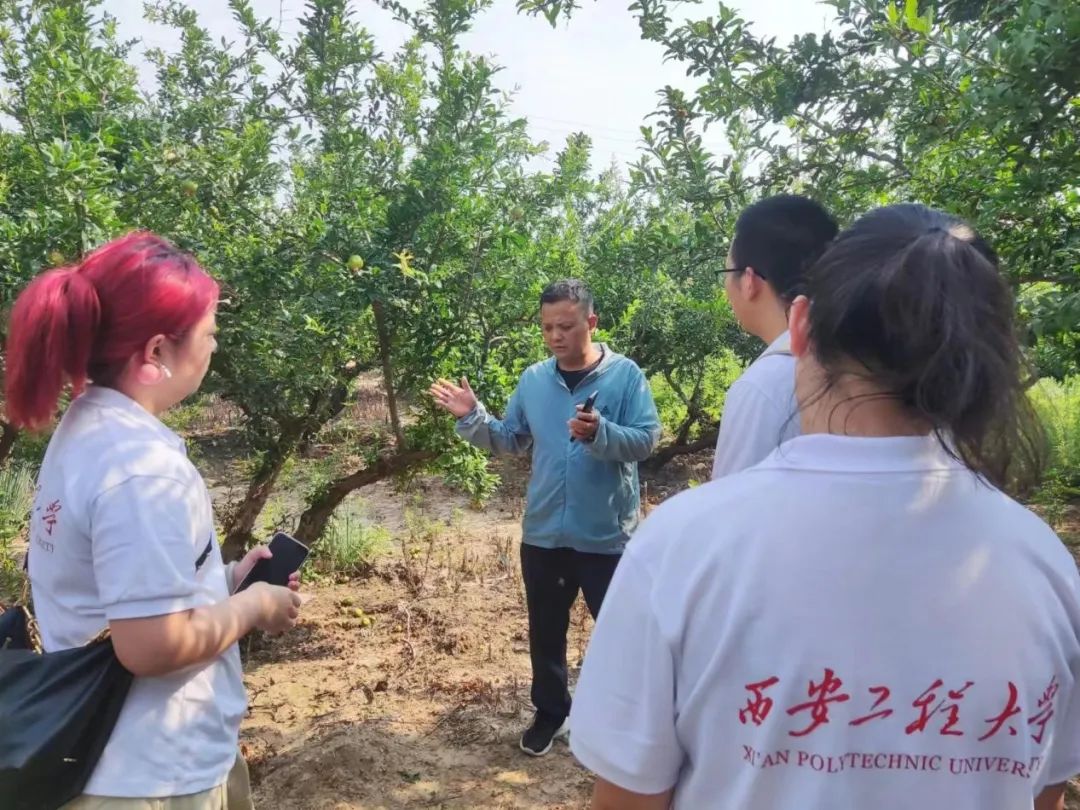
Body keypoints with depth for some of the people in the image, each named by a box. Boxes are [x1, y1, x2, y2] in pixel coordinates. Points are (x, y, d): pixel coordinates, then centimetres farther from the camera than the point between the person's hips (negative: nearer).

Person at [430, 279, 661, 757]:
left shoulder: (625, 375, -9)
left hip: (606, 535, -4)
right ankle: (551, 713, 38)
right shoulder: (533, 379, 3)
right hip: (543, 533, 4)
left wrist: (599, 433, -32)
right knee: (545, 631, 18)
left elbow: (646, 440, -16)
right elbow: (510, 440, 7)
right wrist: (472, 418, -8)